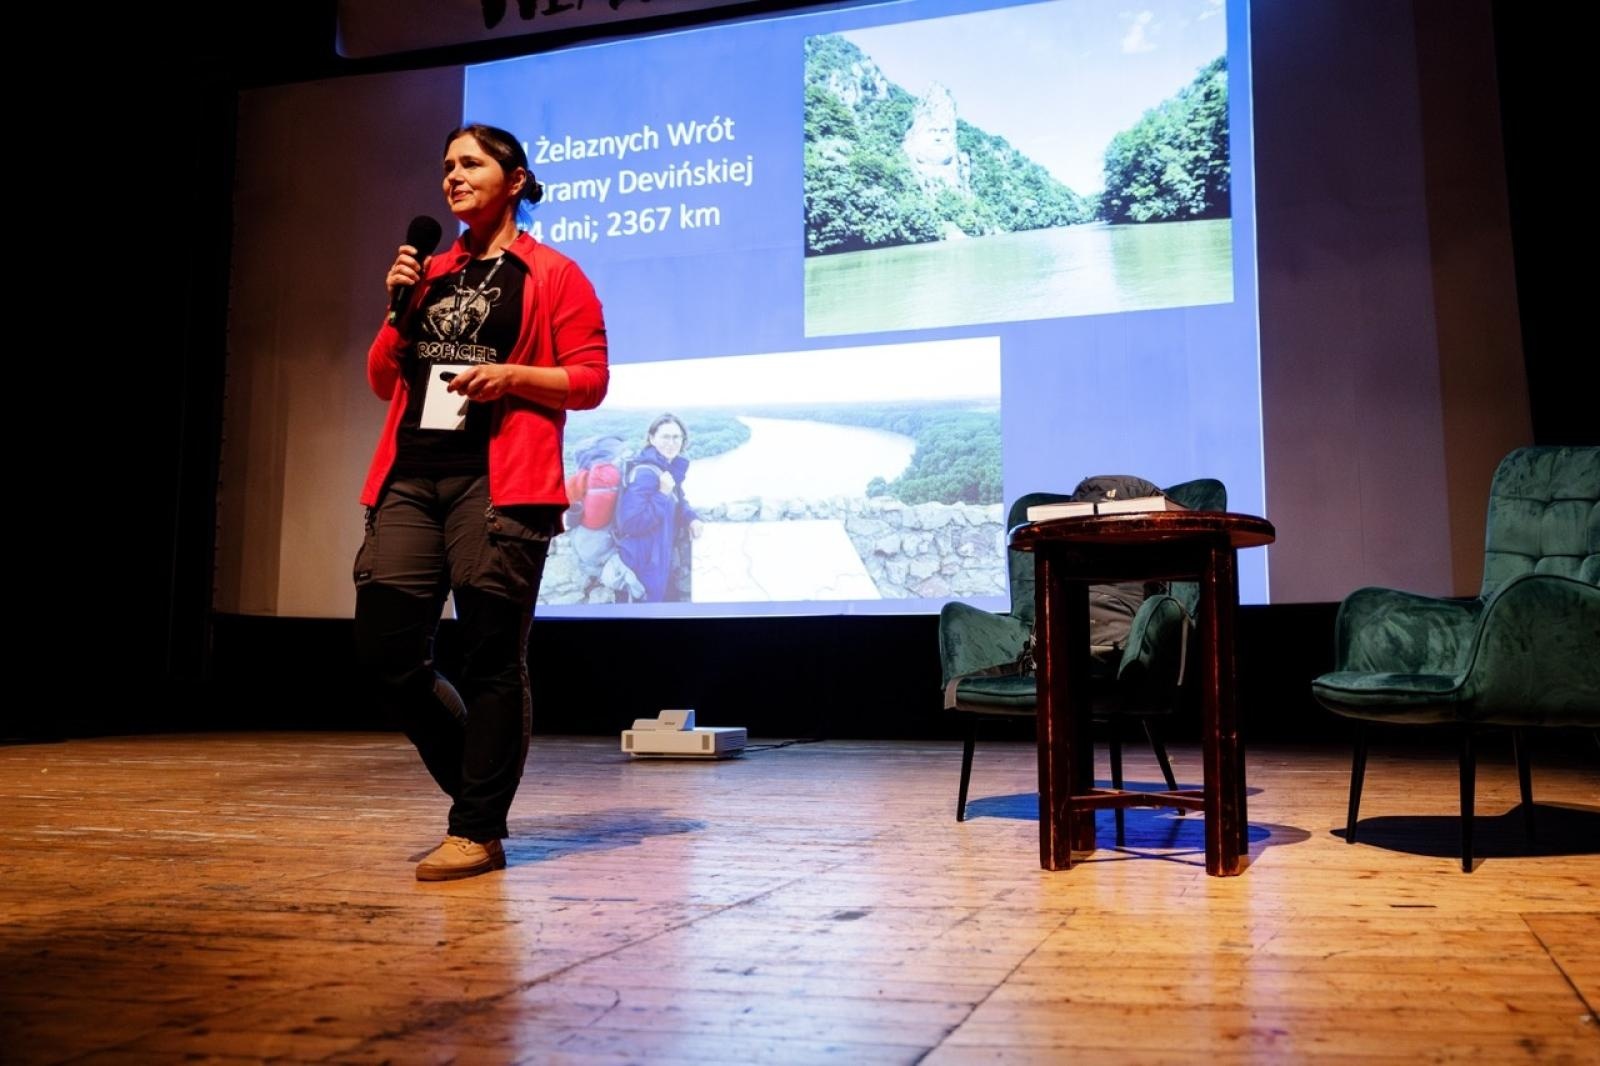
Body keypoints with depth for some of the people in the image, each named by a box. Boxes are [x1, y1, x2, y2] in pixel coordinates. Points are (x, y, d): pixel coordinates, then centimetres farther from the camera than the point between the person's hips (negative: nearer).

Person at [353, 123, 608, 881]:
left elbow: (589, 380, 0)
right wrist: (399, 307, 7)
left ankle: (479, 831, 5)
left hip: (498, 485, -6)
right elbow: (383, 380, 22)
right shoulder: (430, 273, 22)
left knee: (490, 658, -5)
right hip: (411, 479, 6)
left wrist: (511, 374, -14)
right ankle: (477, 781, 21)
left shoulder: (553, 275, 6)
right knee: (385, 647, 1)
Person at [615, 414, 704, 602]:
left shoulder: (672, 466, 2)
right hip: (644, 562, -9)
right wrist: (662, 494, -33)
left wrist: (691, 518, -5)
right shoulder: (645, 473, -27)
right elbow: (630, 522, -31)